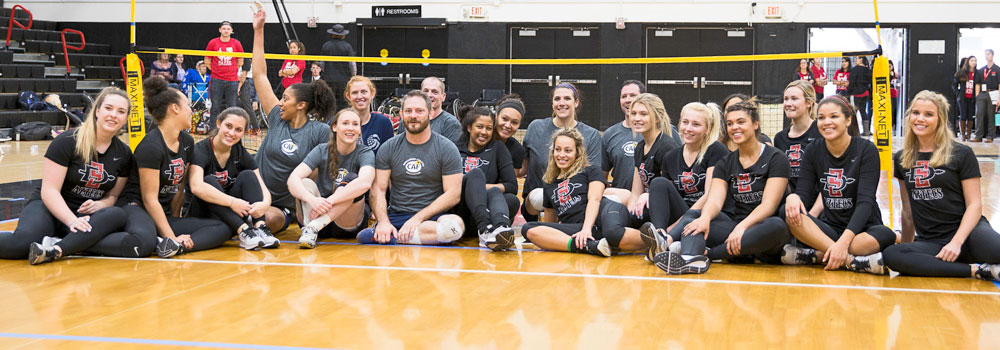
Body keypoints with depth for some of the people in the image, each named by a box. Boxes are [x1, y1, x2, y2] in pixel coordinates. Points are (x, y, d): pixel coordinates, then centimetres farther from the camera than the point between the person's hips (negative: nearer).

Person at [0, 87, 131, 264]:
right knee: (22, 242, -38)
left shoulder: (123, 153, 4)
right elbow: (49, 191, -14)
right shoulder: (67, 142, -10)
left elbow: (113, 195, 11)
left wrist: (99, 205, -13)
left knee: (117, 215, -33)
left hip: (86, 215, 5)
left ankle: (57, 249, -39)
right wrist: (72, 221, -28)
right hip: (51, 208, -5)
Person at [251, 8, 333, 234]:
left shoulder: (320, 131, -5)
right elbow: (260, 75, 7)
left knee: (273, 220, -32)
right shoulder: (277, 119, 5)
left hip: (284, 205, -3)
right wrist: (258, 32, 7)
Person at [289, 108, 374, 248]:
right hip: (318, 215, 2)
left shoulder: (365, 153, -5)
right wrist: (312, 199, -36)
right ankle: (308, 230, -37)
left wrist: (329, 201, -37)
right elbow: (293, 179, -15)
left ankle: (314, 226, -35)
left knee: (351, 179, -26)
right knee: (306, 183, -22)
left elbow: (365, 183, -28)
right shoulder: (322, 151, 0)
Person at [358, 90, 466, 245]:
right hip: (395, 216, 0)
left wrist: (418, 218, -15)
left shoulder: (447, 148, 2)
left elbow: (453, 194, -5)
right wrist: (383, 221, -16)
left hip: (432, 216, 1)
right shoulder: (388, 148, 9)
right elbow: (378, 189, 4)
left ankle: (390, 236, -27)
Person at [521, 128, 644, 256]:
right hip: (577, 229, 4)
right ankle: (590, 246, -36)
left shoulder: (591, 171, 18)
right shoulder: (549, 186, 29)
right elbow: (549, 224, 38)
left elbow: (594, 200, -1)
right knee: (528, 229, -23)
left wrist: (586, 229, -16)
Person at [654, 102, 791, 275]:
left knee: (777, 226, -37)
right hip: (734, 225, 4)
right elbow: (715, 200, -4)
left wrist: (742, 227, -29)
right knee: (692, 215, -19)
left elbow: (769, 205, -12)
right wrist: (705, 218, -29)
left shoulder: (776, 158, 0)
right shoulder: (725, 163, 13)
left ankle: (706, 253, -40)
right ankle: (692, 258, -54)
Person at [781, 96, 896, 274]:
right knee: (790, 214, -26)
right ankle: (850, 260, -34)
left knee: (885, 235, -36)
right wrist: (793, 197, -29)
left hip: (862, 229, -3)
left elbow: (866, 201, -17)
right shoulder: (813, 152, 4)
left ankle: (815, 255, -25)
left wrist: (844, 241, -32)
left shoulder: (866, 150, -8)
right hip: (829, 228, 3)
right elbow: (804, 193, -1)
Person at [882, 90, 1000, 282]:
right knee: (889, 255, -32)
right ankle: (977, 270, -24)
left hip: (966, 231, -4)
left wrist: (956, 242, -15)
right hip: (929, 242, 5)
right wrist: (906, 245, 21)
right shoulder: (902, 159, 14)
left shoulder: (961, 154, 2)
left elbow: (974, 204, -2)